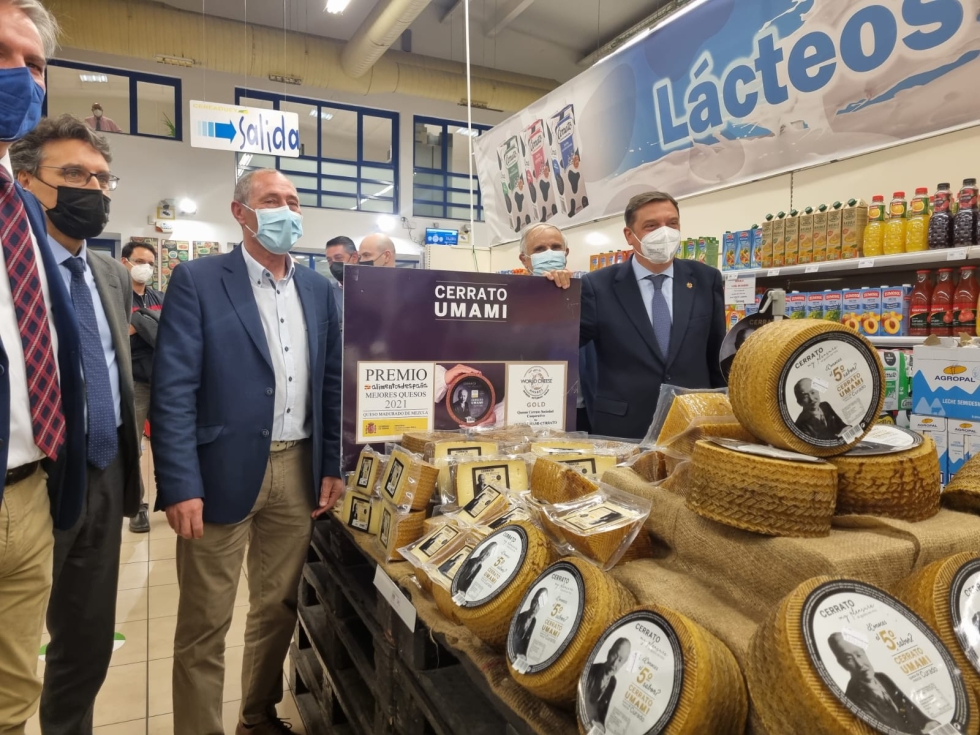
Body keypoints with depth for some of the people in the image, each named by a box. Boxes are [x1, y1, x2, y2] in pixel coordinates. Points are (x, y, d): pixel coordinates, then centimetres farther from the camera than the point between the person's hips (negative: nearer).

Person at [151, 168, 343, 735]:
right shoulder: (197, 280, -5)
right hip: (223, 472, -4)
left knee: (280, 607, 17)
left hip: (299, 470, 5)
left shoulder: (318, 289, 10)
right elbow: (173, 390, -10)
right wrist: (180, 485, -15)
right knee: (205, 623, 8)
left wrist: (333, 465, 7)